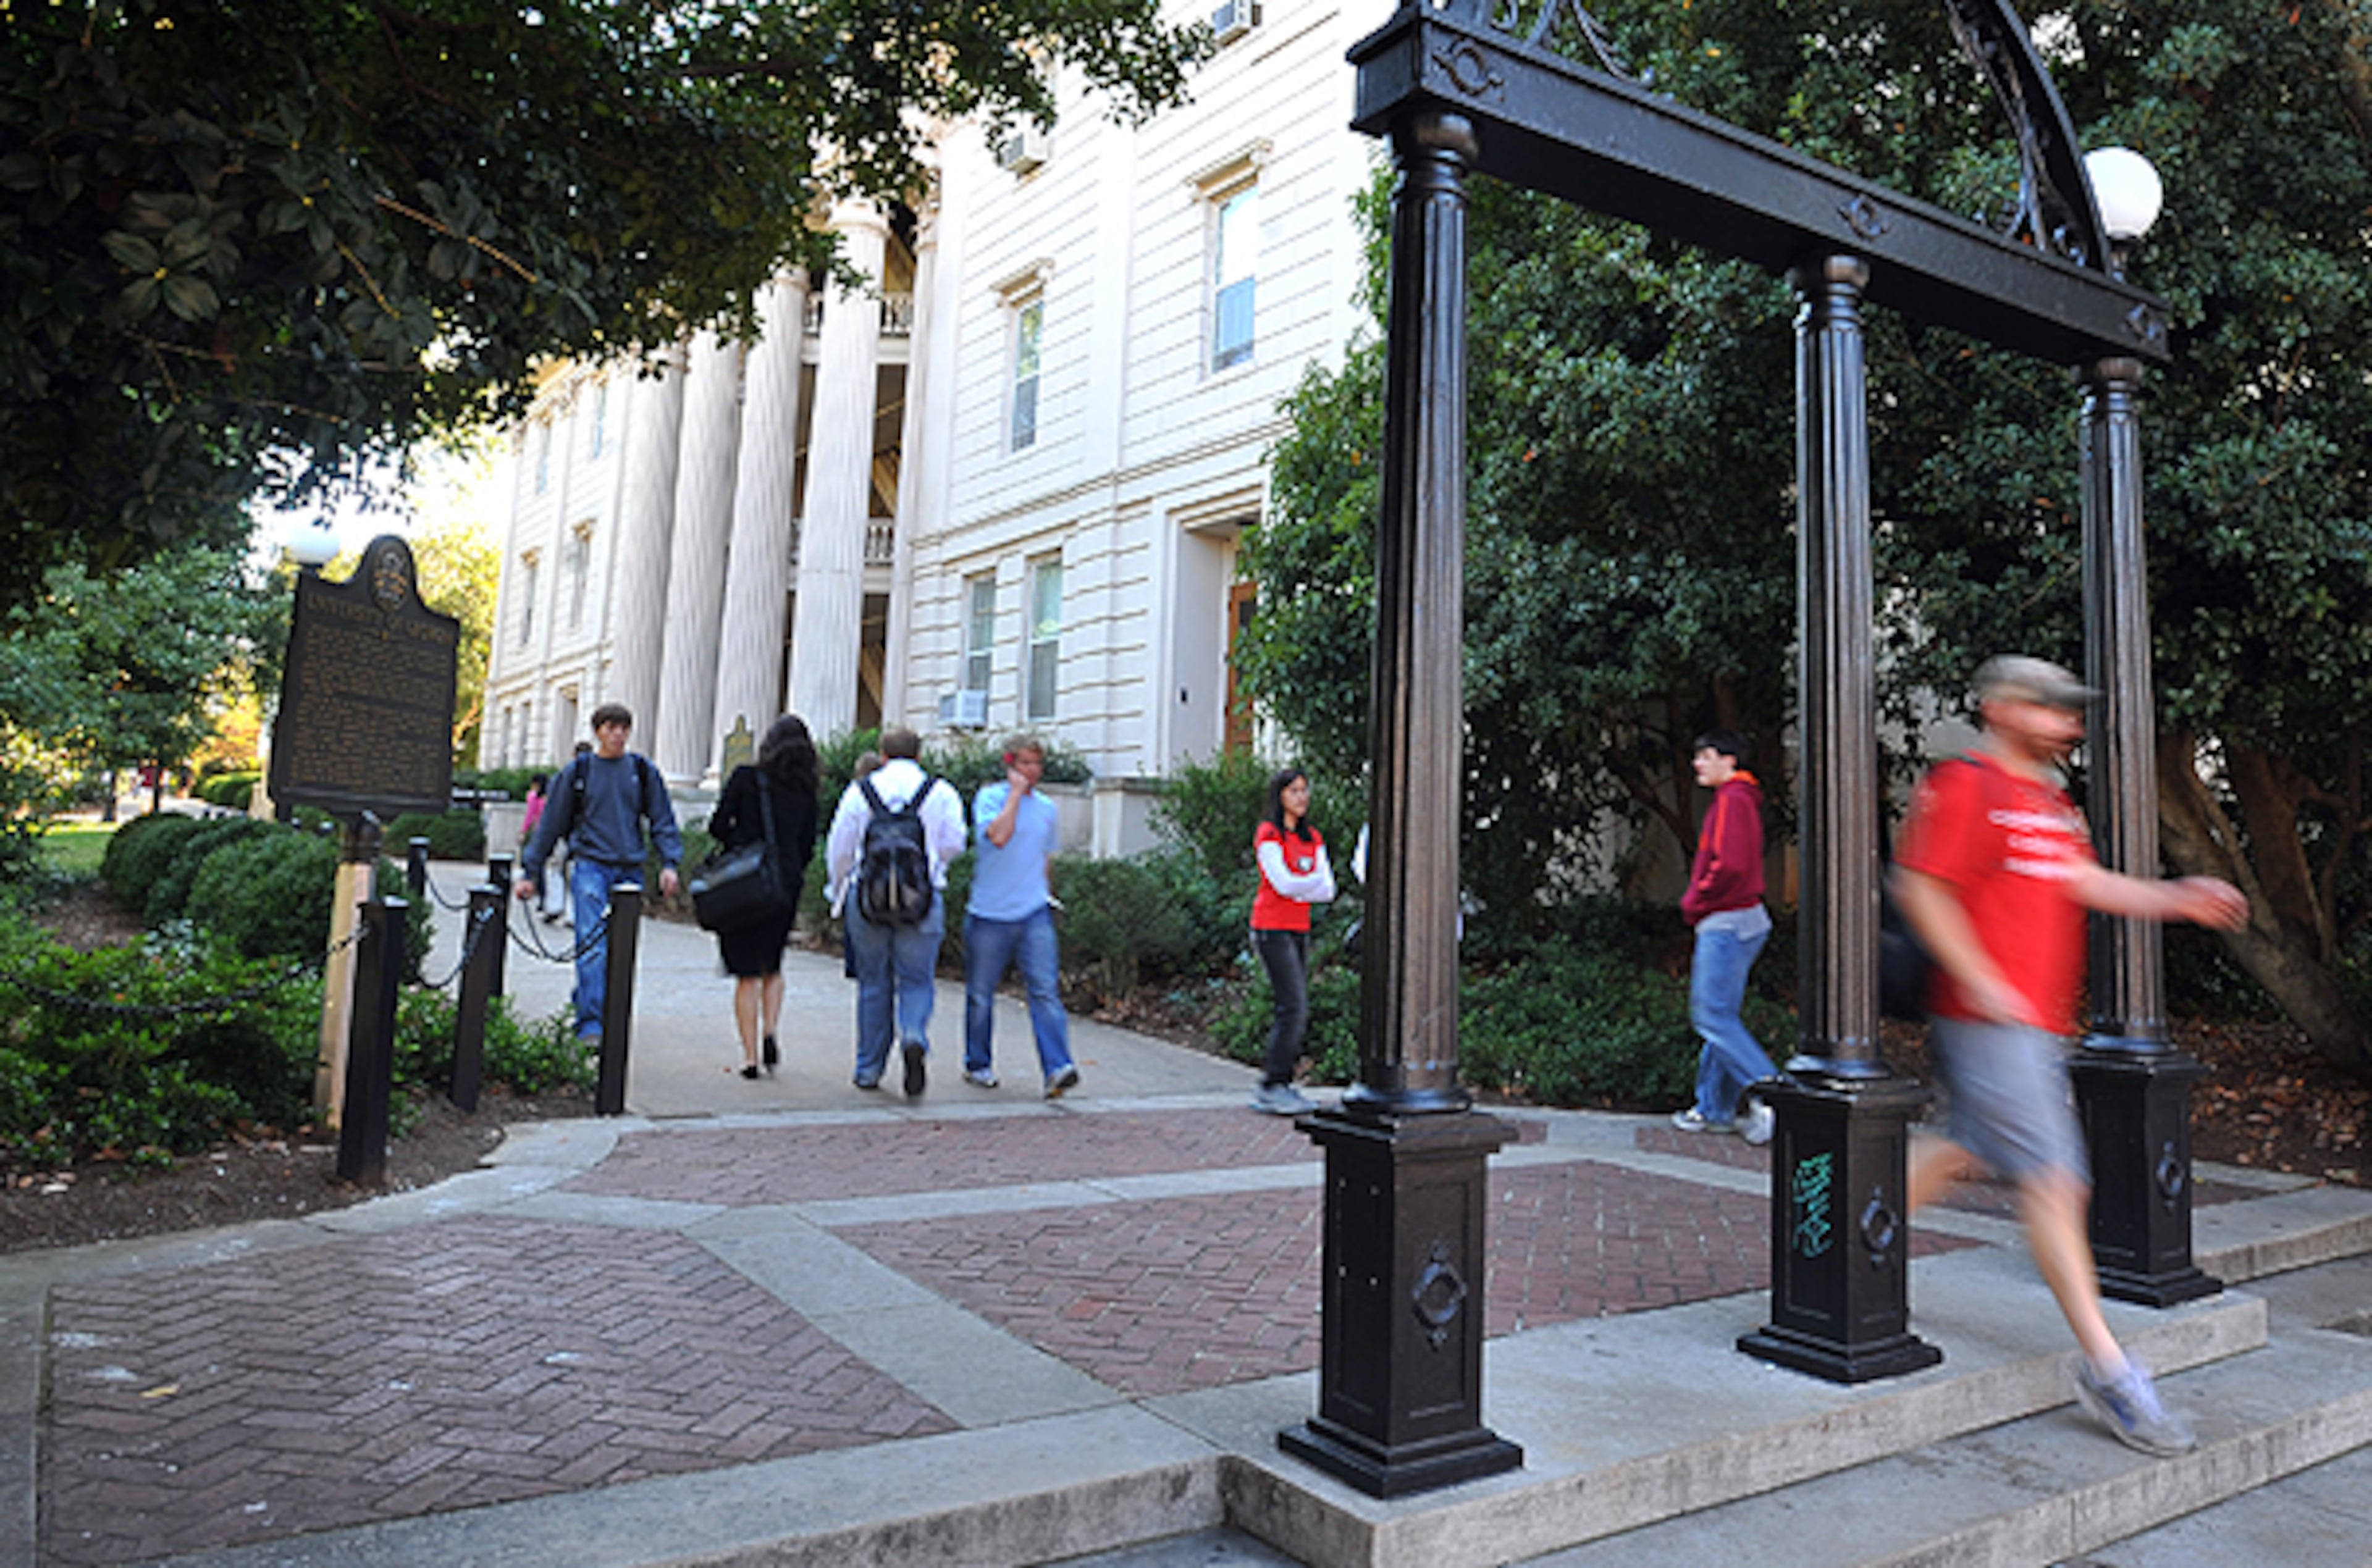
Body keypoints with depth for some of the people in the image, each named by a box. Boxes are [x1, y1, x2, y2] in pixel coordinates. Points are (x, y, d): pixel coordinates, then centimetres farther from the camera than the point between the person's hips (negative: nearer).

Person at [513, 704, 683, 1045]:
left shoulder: (642, 771, 11)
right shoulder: (577, 772, 7)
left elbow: (662, 821, 12)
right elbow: (550, 825, 11)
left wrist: (669, 864, -2)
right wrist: (530, 872, 11)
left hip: (629, 870, 3)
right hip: (590, 865, -3)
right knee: (593, 945, -15)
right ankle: (590, 1027, -19)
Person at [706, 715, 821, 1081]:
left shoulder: (746, 777, -6)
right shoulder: (806, 791, 4)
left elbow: (718, 825, -6)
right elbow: (807, 847, 7)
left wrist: (740, 846, 12)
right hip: (786, 885, 3)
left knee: (747, 974, 4)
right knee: (772, 967, 20)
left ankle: (750, 1056, 3)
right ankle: (770, 1032, 1)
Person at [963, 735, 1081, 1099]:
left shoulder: (1047, 808, 12)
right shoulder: (989, 798, -4)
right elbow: (999, 837, -23)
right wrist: (1016, 792, -16)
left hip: (1034, 914, 3)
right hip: (989, 914, -3)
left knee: (1045, 990, -10)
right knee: (981, 994, 9)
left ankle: (1057, 1068, -16)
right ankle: (978, 1065, 26)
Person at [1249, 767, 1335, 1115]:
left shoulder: (1313, 838, 14)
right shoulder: (1268, 834, -7)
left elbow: (1327, 890, 5)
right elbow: (1283, 883, -17)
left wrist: (1297, 887, -11)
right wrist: (1314, 882, -3)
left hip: (1299, 930, 7)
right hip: (1272, 929, -7)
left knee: (1297, 1012, 6)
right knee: (1293, 1007, -13)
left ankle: (1281, 1085, 12)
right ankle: (1271, 1087, -8)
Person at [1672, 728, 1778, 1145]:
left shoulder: (1733, 800, -13)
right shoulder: (1738, 798, 18)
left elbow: (1730, 866, -24)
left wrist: (1695, 903, -11)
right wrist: (1697, 901, 13)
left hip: (1727, 923, -10)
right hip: (1732, 922, 10)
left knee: (1713, 1015, -9)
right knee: (1717, 1014, 13)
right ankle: (1715, 1108, 18)